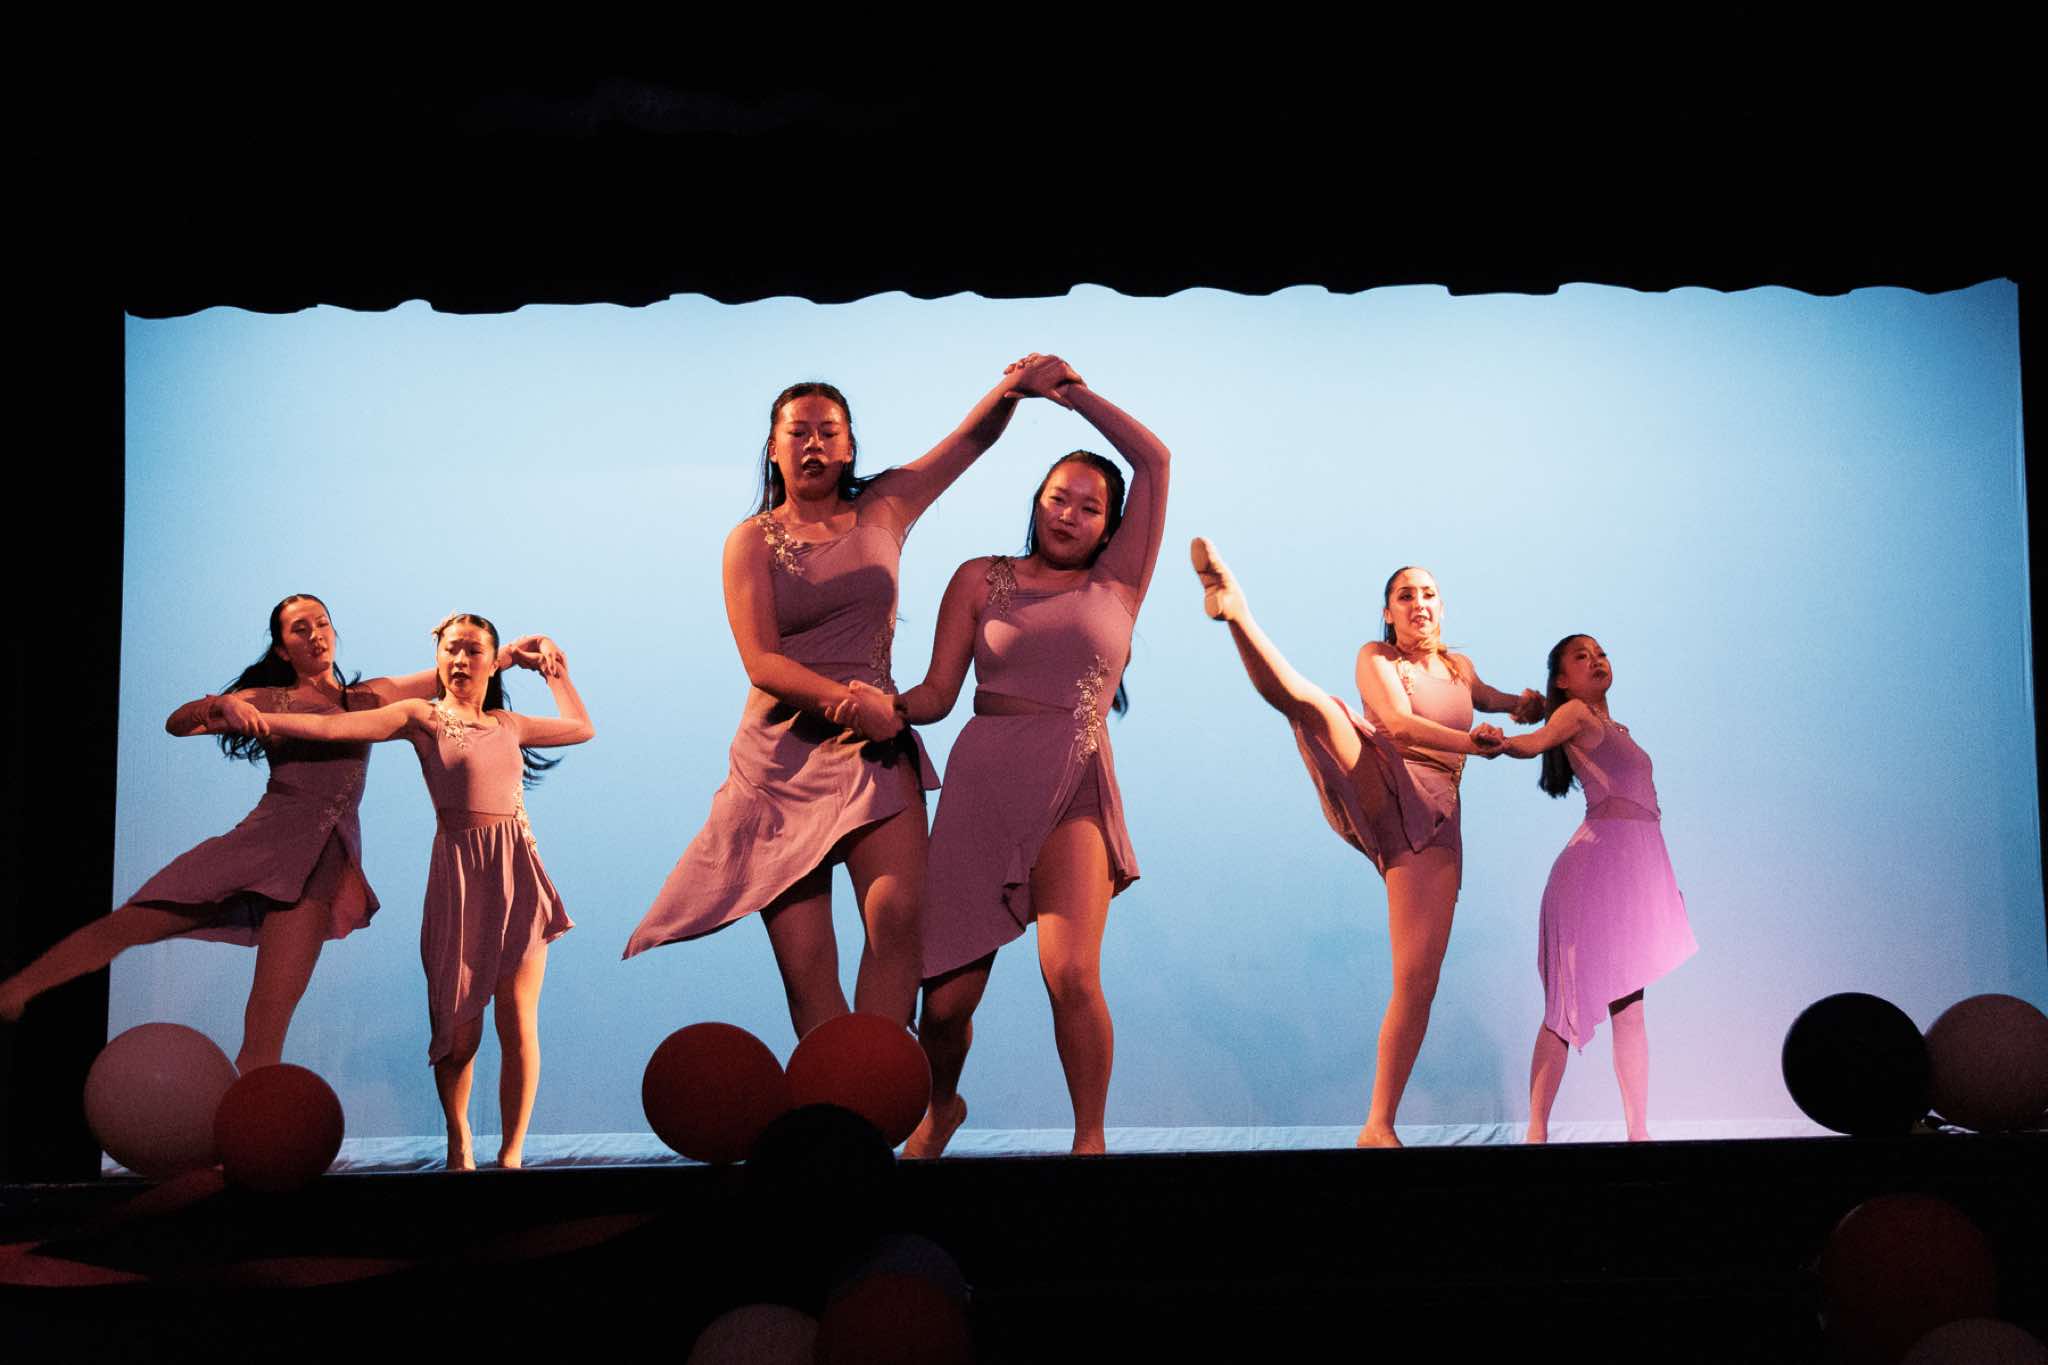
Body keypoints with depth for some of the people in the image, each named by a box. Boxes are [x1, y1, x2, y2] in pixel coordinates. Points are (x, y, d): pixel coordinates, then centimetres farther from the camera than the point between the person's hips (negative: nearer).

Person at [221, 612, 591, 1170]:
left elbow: (582, 727, 31)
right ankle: (458, 1146, 21)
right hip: (459, 874, -3)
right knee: (459, 1029, -1)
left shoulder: (508, 724, 16)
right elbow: (333, 726, -8)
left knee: (518, 1025, -2)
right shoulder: (422, 717, 4)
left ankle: (512, 1155, 6)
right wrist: (256, 718, -19)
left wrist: (557, 675, 32)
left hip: (518, 872, 3)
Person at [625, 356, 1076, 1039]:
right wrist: (848, 699, -22)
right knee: (805, 962, -4)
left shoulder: (882, 509, 12)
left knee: (897, 916, -23)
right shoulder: (753, 540, 5)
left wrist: (1013, 387, -11)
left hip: (875, 749, 1)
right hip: (782, 753, 0)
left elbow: (973, 437, 10)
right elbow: (761, 662, -7)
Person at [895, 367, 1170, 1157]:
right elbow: (938, 693, 6)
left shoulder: (1117, 583, 13)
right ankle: (942, 1108, 32)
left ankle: (1090, 1138, 1)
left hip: (1072, 790, -1)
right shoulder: (982, 579, 13)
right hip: (980, 783, 1)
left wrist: (1074, 394, 10)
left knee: (1071, 975, -21)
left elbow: (1154, 460, 9)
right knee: (948, 996, 0)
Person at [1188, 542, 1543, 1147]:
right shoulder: (1376, 658, 11)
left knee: (1418, 980, -9)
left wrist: (1523, 704, 24)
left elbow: (1492, 700, 47)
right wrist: (1468, 743, -19)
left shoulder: (1459, 667, 26)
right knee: (1311, 701, -31)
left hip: (1432, 820, 3)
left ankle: (1379, 1126, -4)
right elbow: (1398, 723, -6)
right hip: (1376, 790, -3)